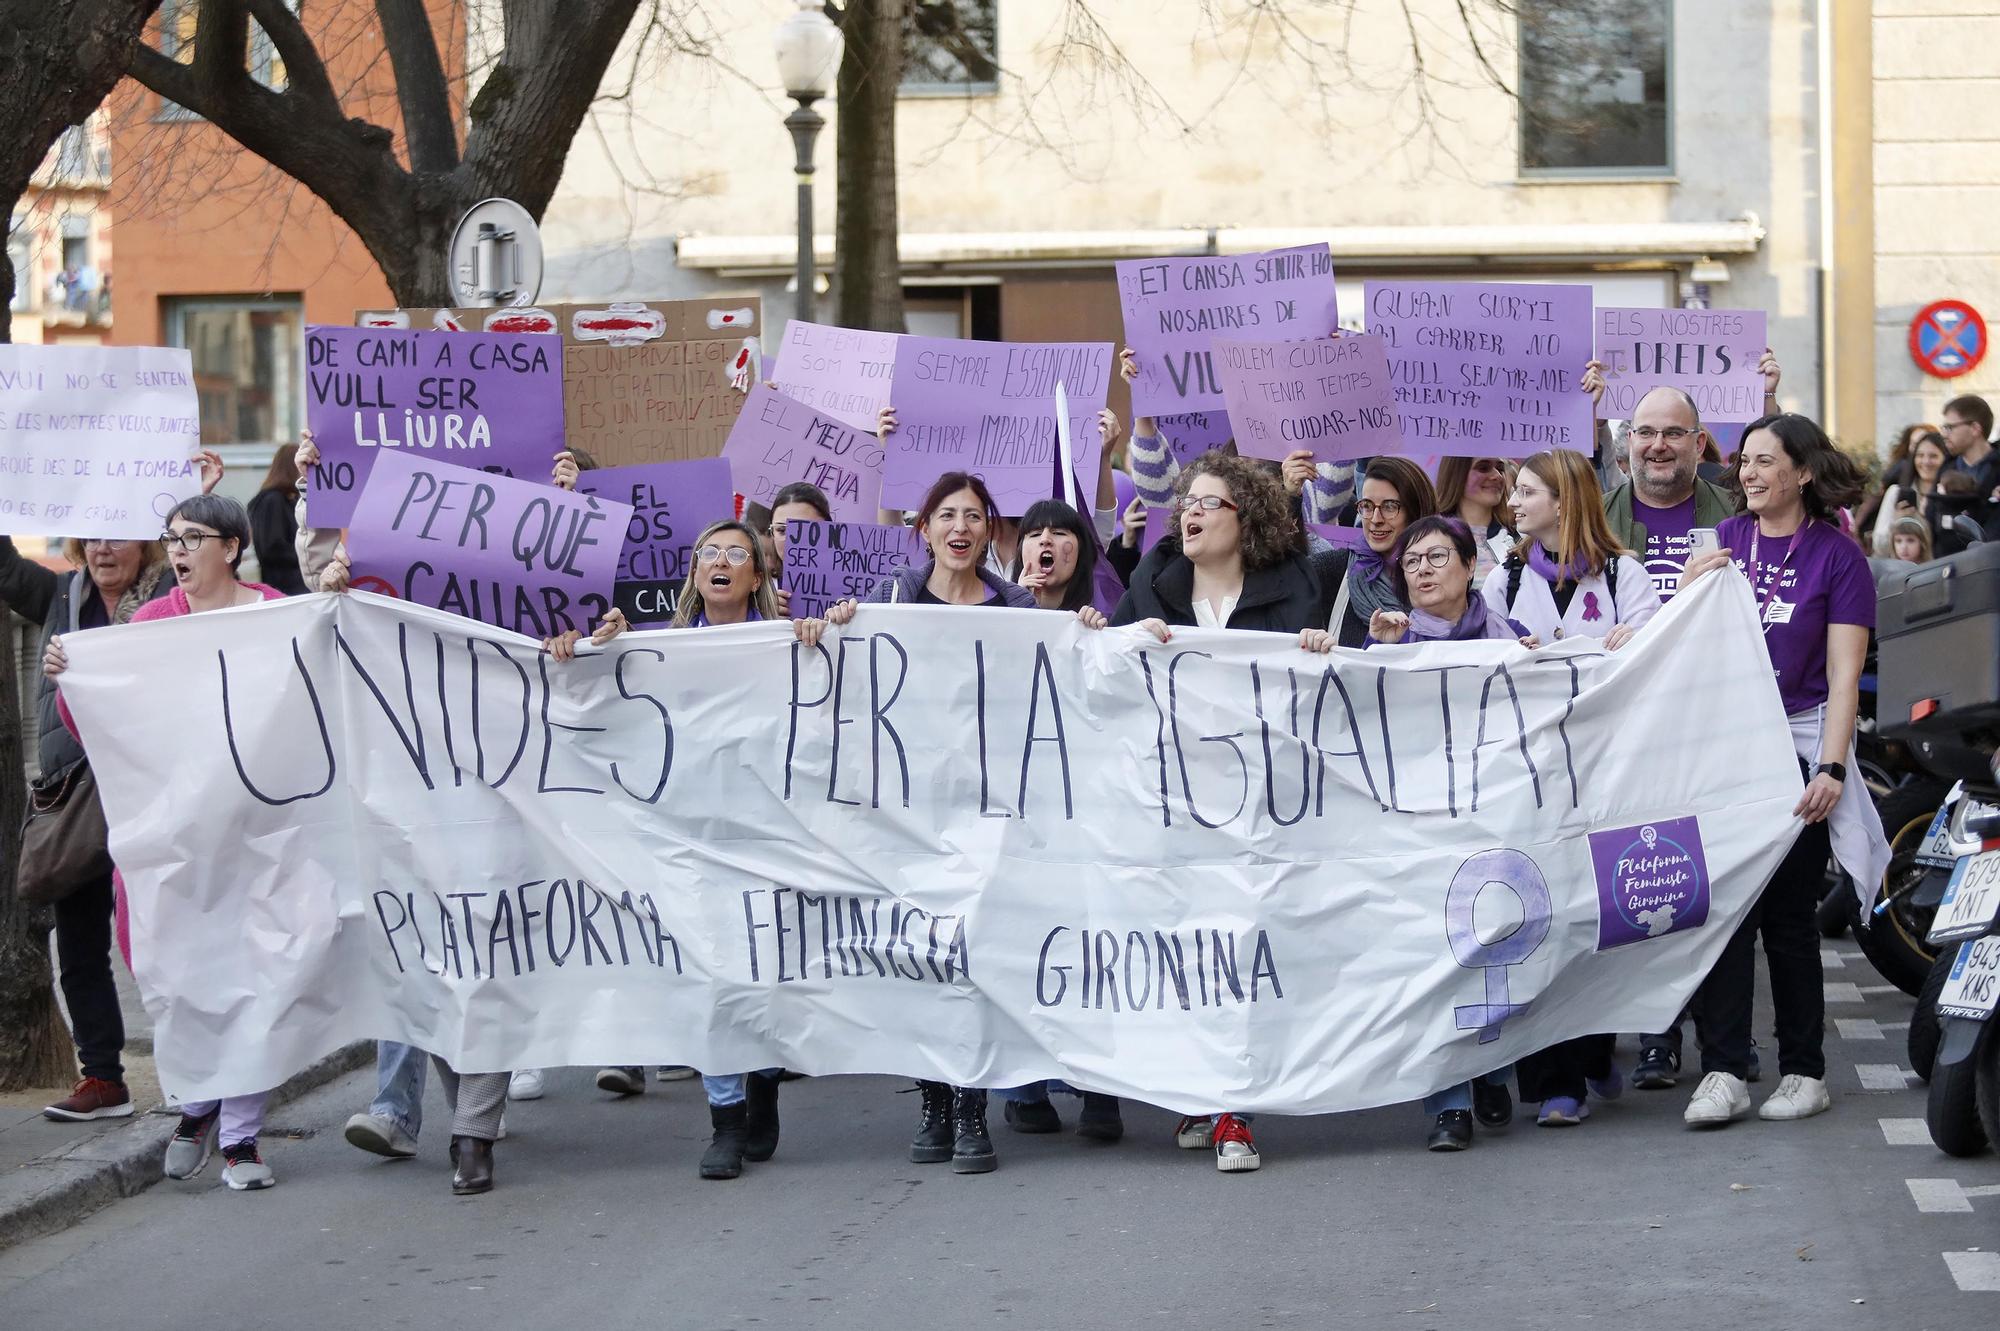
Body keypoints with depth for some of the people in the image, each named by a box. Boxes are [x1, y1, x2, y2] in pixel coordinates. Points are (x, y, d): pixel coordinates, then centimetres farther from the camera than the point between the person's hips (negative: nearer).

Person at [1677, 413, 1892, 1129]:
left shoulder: (1838, 557, -2)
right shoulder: (1727, 540, 9)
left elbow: (1843, 677, -6)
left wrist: (1831, 768, -15)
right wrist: (1690, 590, -6)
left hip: (1797, 749, -3)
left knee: (1789, 915, 1)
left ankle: (1804, 1071, 12)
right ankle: (1723, 1071, -5)